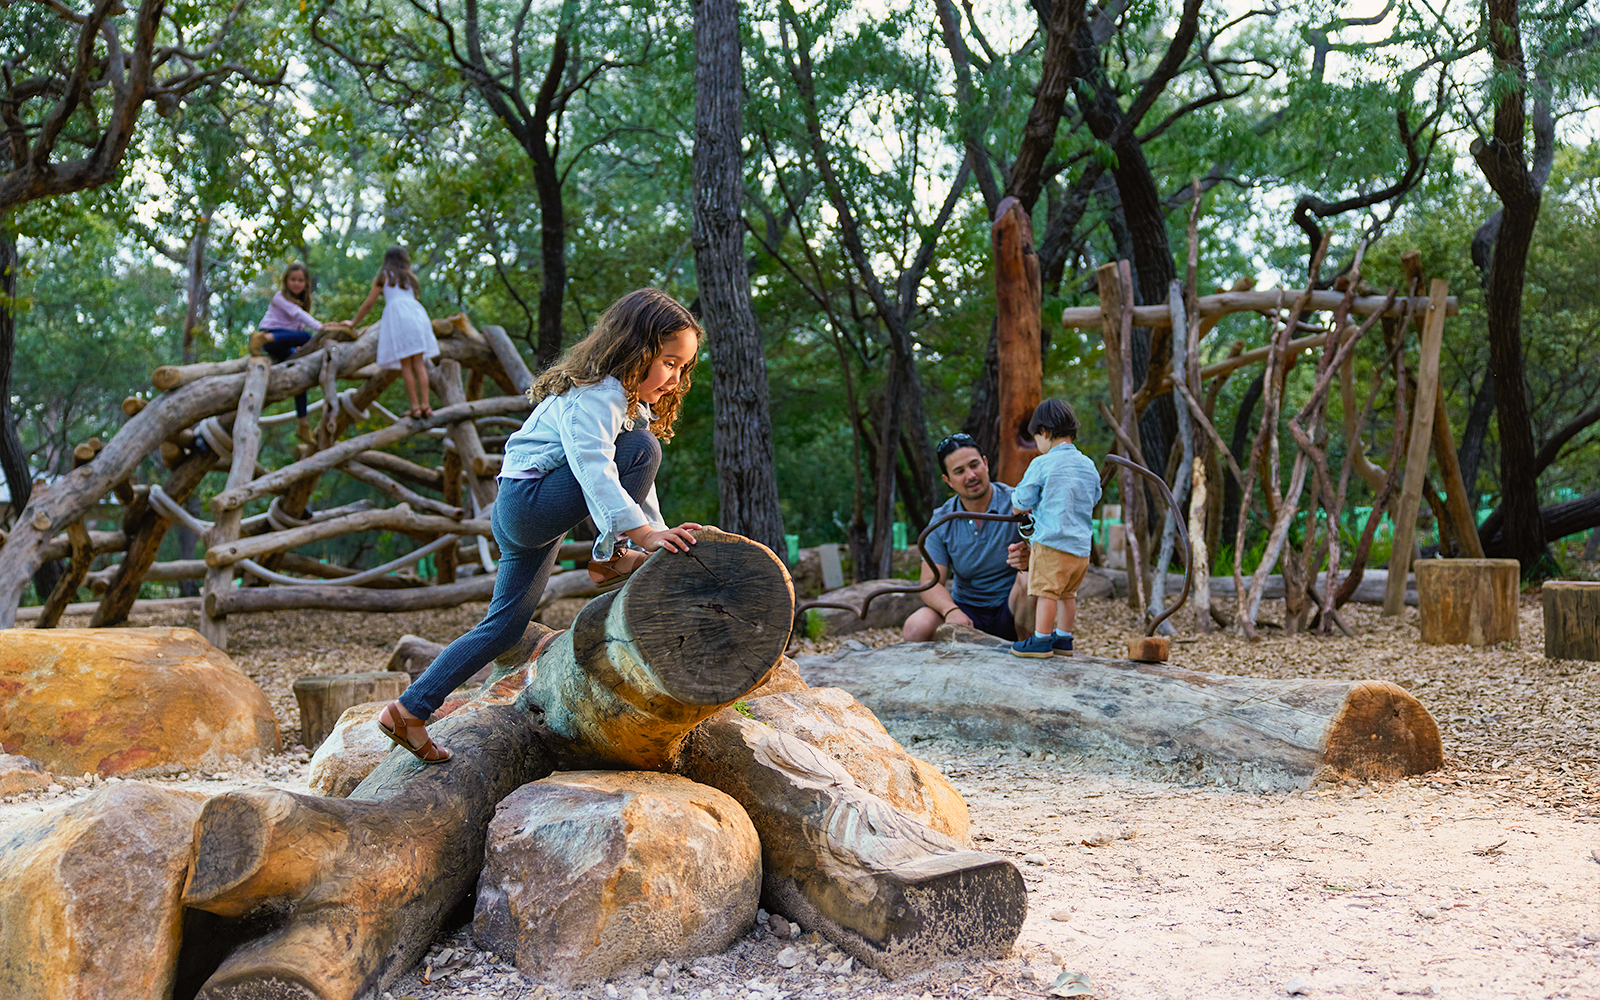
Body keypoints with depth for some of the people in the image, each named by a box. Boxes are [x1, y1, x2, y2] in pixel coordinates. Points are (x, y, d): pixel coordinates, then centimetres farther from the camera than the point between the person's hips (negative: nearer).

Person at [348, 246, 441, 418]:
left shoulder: (383, 276, 16)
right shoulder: (411, 277, 26)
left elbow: (368, 304, 15)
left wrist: (353, 322, 27)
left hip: (396, 313, -3)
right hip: (416, 313, 3)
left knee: (406, 364, -5)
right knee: (418, 362, 0)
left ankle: (415, 406, -10)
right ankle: (425, 404, -9)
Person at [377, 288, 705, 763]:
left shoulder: (629, 400, 17)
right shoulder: (595, 396, -17)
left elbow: (636, 486, 19)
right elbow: (596, 474, -31)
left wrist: (660, 537, 12)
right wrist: (644, 534, -39)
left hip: (528, 522, 11)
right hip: (527, 500, -11)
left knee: (505, 625, 9)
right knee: (643, 447, -19)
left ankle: (411, 709, 12)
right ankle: (609, 558, -8)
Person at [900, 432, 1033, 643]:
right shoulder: (941, 521, 0)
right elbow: (931, 583, -5)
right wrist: (951, 610, -28)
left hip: (1011, 609, -2)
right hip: (966, 608, 2)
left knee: (1029, 577, -34)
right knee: (915, 629, -26)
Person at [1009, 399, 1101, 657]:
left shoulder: (1042, 464, -7)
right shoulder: (1089, 465, 10)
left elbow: (1022, 501, -1)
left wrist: (1019, 508, 21)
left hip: (1051, 541, -7)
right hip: (1082, 545, 7)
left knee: (1046, 590, -3)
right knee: (1067, 592, 16)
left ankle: (1041, 641, -1)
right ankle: (1064, 638, 23)